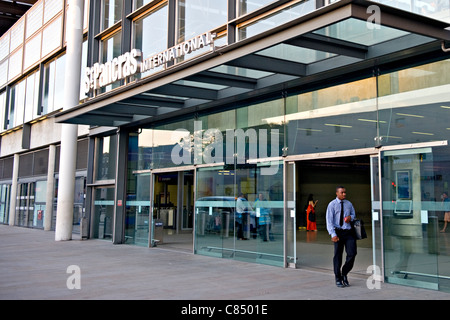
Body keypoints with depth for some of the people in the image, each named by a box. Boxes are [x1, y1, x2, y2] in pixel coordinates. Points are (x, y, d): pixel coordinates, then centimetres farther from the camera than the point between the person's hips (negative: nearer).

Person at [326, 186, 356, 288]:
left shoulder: (349, 204, 12)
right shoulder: (332, 205, -2)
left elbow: (353, 214, 27)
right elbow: (329, 221, -7)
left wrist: (350, 217, 0)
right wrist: (333, 234, -17)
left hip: (348, 232, 3)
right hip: (338, 232, -3)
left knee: (352, 253, -6)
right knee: (338, 255, 4)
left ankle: (344, 274, 18)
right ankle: (338, 279, 17)